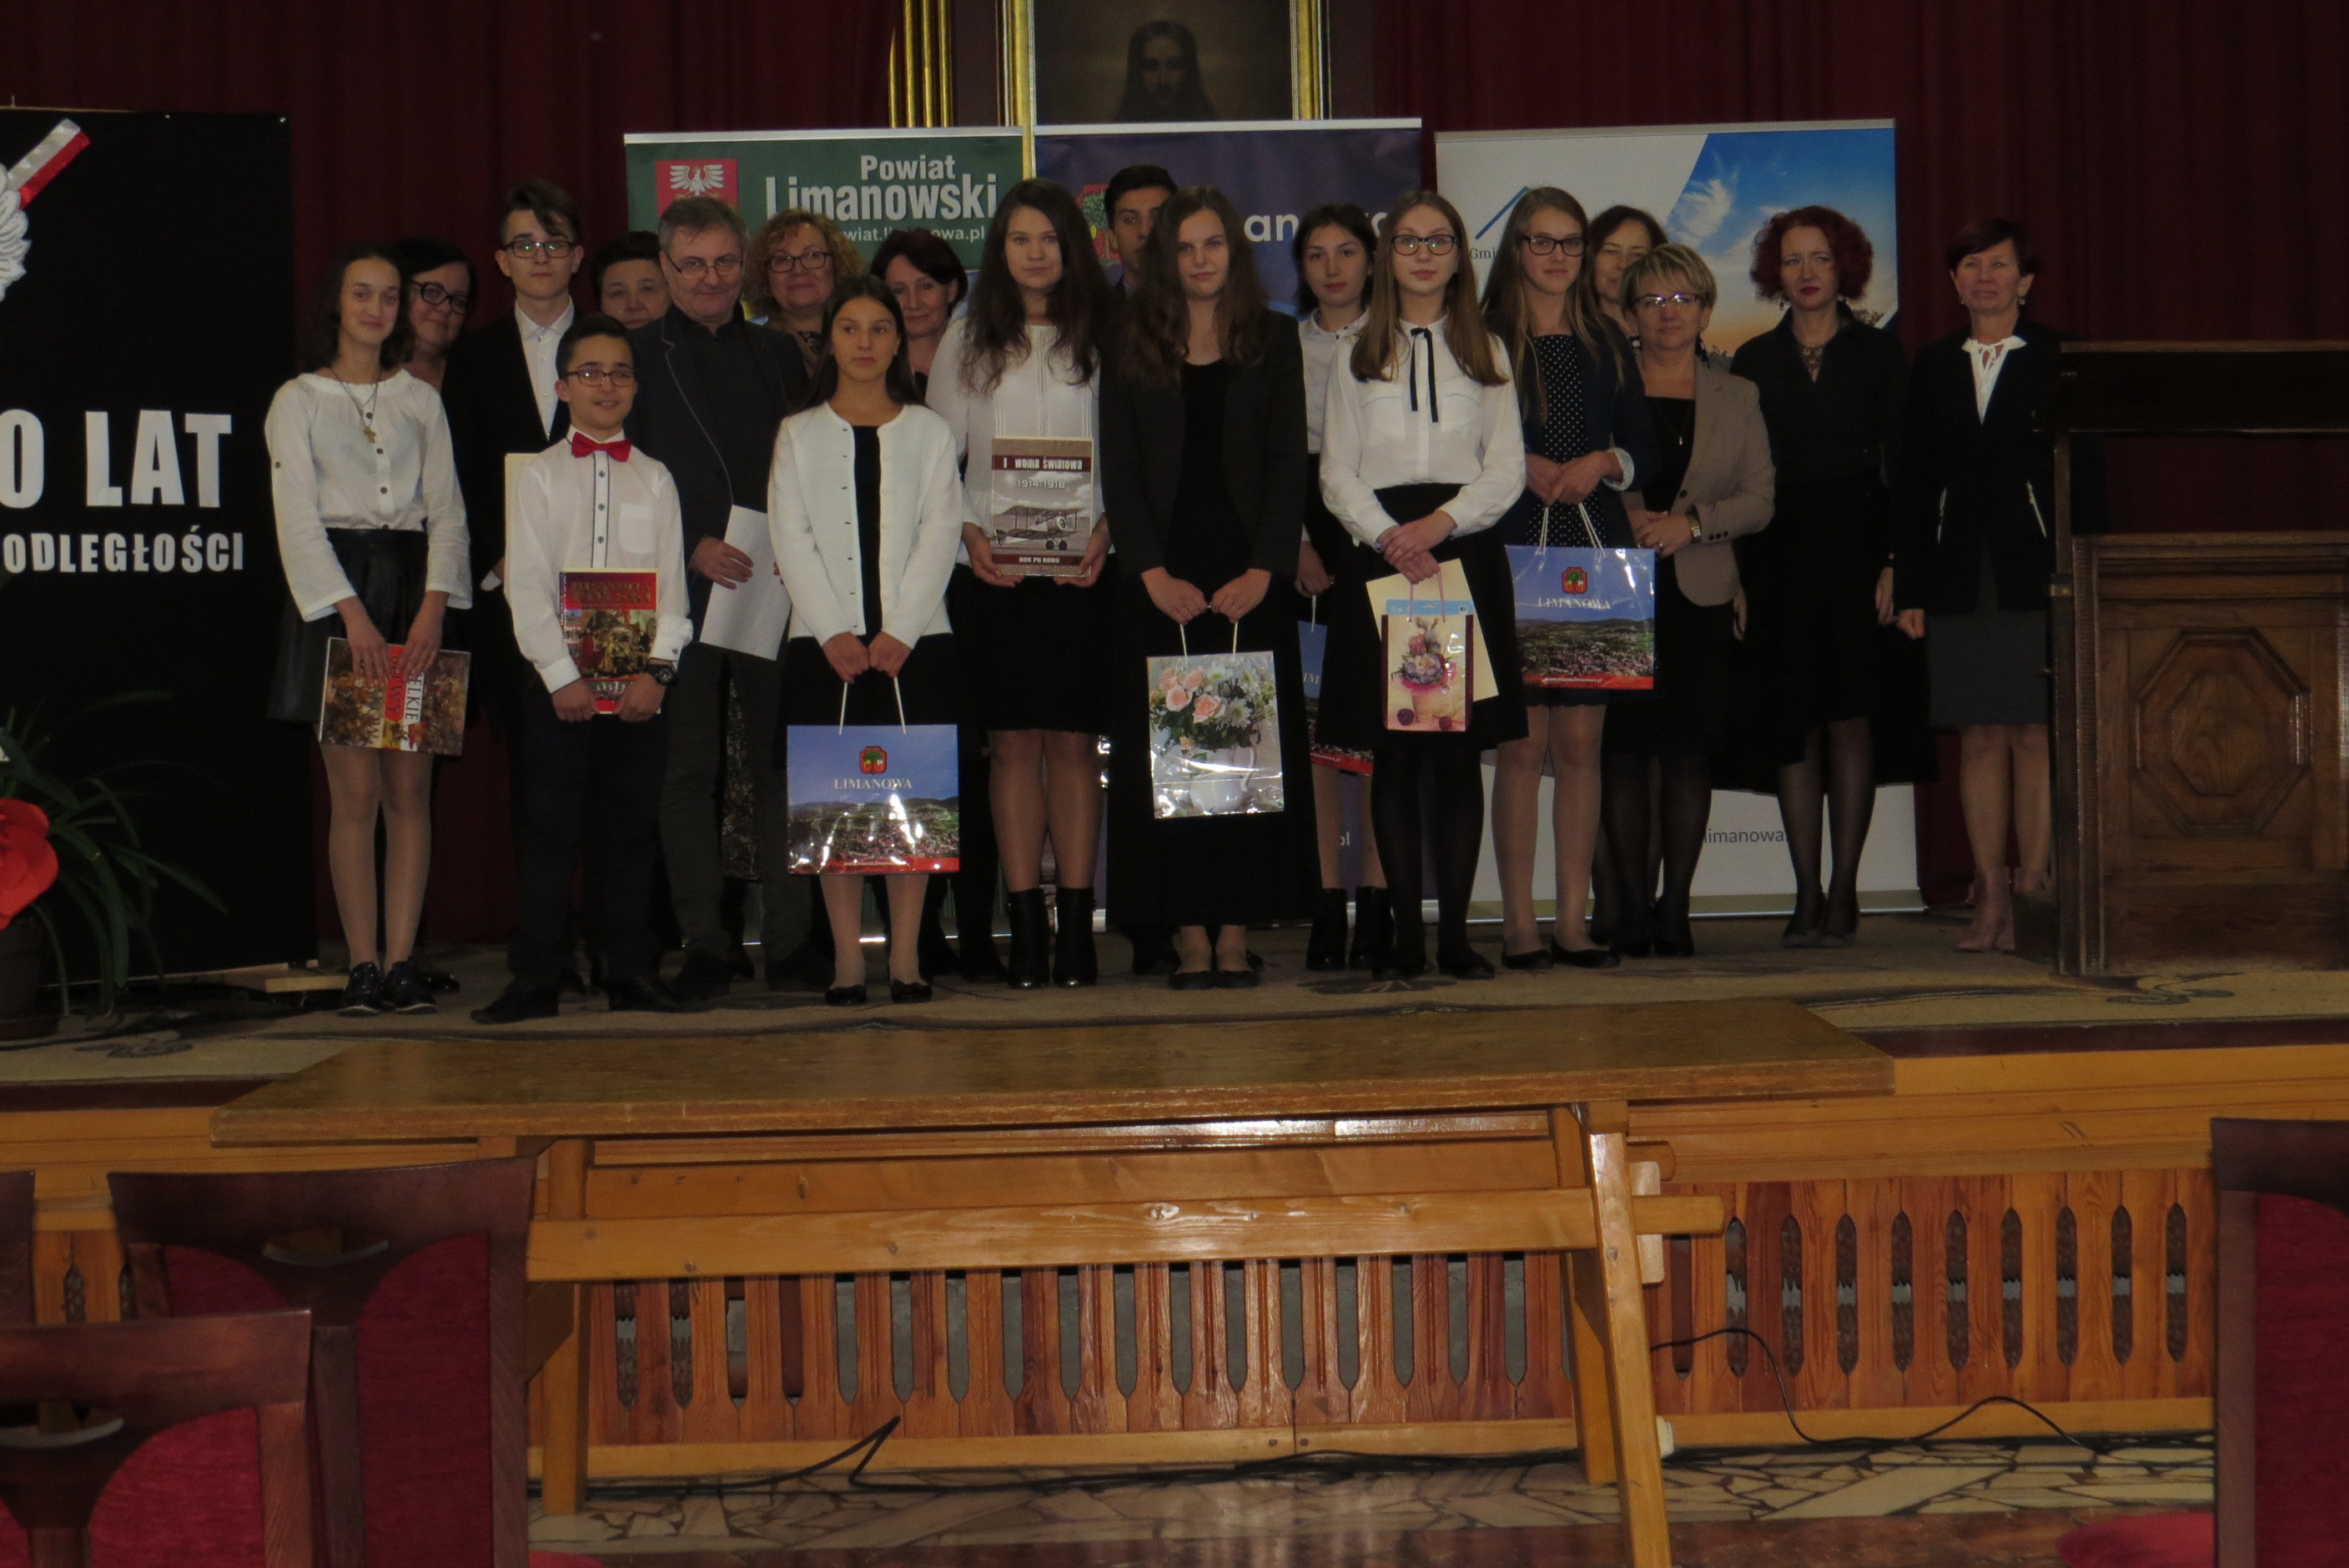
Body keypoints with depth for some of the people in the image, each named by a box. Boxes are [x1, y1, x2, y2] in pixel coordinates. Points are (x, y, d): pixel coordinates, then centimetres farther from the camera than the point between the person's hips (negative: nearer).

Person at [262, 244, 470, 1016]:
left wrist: (433, 606, -9)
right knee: (355, 790, -5)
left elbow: (447, 510, 7)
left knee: (410, 787, -1)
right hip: (335, 593, -2)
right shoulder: (298, 400, 6)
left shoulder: (421, 400, 14)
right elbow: (298, 517, -3)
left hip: (414, 588, 2)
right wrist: (353, 613, -14)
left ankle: (402, 960, 2)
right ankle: (362, 964, -2)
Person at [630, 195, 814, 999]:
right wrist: (693, 546, -12)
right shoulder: (637, 356, 5)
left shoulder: (778, 356, 16)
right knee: (687, 767, 0)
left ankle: (789, 938, 6)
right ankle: (704, 940, 6)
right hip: (680, 591, -2)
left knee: (784, 762, 0)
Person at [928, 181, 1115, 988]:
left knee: (1073, 739, -1)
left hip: (1081, 566, -1)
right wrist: (968, 532, -6)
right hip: (993, 567, 1)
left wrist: (1106, 530, -10)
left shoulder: (1101, 338, 8)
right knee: (1012, 740, 0)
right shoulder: (967, 342, 11)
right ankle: (1024, 927, 3)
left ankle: (1077, 922, 3)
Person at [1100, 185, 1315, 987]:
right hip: (1162, 581, 0)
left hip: (1250, 579, 0)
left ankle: (1237, 934, 2)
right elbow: (1119, 472, 3)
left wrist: (1264, 569, -10)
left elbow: (1288, 463, 2)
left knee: (1251, 747, -1)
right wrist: (1151, 573, -10)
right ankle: (1190, 937, 0)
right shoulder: (1132, 352, 8)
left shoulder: (1272, 344, 8)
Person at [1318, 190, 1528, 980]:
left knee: (1461, 752, -3)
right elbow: (1337, 475, 5)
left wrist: (1442, 521, -12)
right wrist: (1389, 536, -13)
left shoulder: (1486, 352, 14)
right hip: (1380, 555, 0)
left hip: (1467, 552, 0)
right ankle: (1406, 933, 1)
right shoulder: (1358, 356, 13)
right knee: (1393, 753, -3)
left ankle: (1455, 930, 1)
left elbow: (1508, 468, 5)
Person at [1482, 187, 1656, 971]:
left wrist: (1602, 463, -5)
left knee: (1581, 740, 3)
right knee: (1523, 741, -4)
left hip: (1598, 553, 3)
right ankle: (1518, 921, 2)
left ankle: (1573, 920, 8)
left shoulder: (1605, 342, 15)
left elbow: (1645, 447, 14)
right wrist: (1522, 468, -14)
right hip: (1515, 553, -3)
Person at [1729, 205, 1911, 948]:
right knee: (1793, 725, 0)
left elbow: (1902, 465, 3)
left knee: (1849, 718, -4)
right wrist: (1738, 576, 0)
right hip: (1778, 553, 2)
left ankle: (1843, 891, 2)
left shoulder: (1879, 353, 6)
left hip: (1855, 544, -1)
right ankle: (1807, 895, 5)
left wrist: (1894, 561, -7)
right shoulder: (1754, 361, 10)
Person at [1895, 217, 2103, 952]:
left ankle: (2036, 884, -1)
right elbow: (1913, 483, 11)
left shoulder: (2060, 358, 4)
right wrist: (1909, 587, 5)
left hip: (2038, 568, -3)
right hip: (1960, 575, 3)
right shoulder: (1933, 365, 13)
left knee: (2036, 733, -5)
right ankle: (1990, 895, 6)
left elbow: (2086, 474, 0)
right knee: (1978, 736, 2)